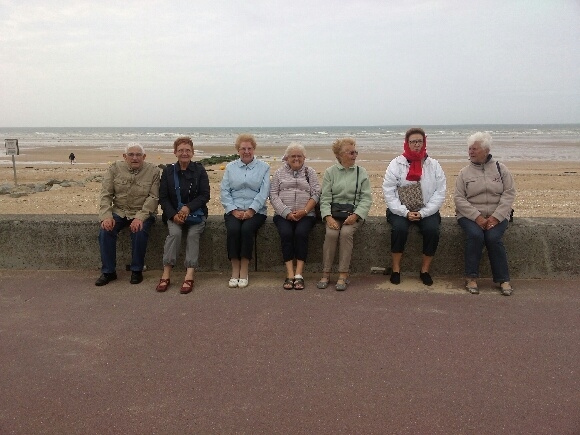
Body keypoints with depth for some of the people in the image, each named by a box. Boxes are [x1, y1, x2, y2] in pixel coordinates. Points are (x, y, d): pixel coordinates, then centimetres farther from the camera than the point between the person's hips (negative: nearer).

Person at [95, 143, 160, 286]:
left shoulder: (153, 171, -5)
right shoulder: (115, 168, 1)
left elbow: (153, 197, -11)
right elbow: (106, 194, 0)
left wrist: (140, 217, -24)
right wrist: (106, 216, -16)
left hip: (142, 212, -2)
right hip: (119, 211, 2)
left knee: (139, 231, -31)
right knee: (105, 230, -23)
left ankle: (137, 270, -9)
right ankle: (108, 271, -6)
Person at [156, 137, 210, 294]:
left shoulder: (199, 170, 2)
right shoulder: (168, 171, 5)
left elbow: (205, 195, -4)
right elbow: (163, 197, 2)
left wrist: (188, 207, -20)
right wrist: (173, 215, -15)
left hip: (196, 212, 0)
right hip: (174, 213, 0)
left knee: (193, 234, -28)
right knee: (175, 232, -28)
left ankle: (189, 276, -32)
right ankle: (166, 275, -24)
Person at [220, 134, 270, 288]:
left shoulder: (264, 167, 10)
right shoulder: (230, 167, 16)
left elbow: (264, 192, -2)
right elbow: (224, 191, 6)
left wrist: (251, 210, -14)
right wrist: (233, 210, -8)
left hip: (255, 211, -1)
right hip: (234, 210, 2)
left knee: (247, 228, -31)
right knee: (233, 229, -29)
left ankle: (244, 271, -21)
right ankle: (235, 271, -19)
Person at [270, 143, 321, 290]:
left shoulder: (310, 172, 14)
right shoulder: (279, 173, 14)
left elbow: (315, 194, 4)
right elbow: (273, 195, 4)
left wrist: (304, 211, -12)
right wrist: (287, 213, -10)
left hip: (305, 214, 0)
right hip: (283, 214, 0)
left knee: (301, 233, -29)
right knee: (286, 233, -28)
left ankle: (299, 274, -27)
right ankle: (290, 274, -27)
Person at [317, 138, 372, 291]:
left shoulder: (361, 172, 8)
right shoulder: (330, 172, 7)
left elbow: (366, 198, 1)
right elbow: (325, 198, 1)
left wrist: (355, 215, -15)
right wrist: (328, 217, -16)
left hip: (354, 213, 0)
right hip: (334, 212, 0)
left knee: (346, 232, -29)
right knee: (331, 233, -28)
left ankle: (343, 275, -23)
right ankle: (326, 273, -16)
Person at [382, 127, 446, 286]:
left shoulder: (433, 165, 5)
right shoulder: (396, 164, 0)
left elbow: (439, 193, -1)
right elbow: (388, 191, -7)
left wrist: (422, 213, -13)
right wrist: (405, 212, -16)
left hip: (426, 211, 1)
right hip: (400, 210, -1)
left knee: (432, 230, -26)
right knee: (399, 228, -30)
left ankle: (425, 270, -6)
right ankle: (395, 270, -13)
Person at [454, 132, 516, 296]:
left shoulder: (500, 168, 6)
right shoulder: (464, 172, 6)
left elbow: (509, 194, -1)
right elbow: (458, 198, -3)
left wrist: (496, 217, -13)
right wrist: (477, 217, -16)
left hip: (497, 216, 0)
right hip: (471, 215, 0)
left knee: (493, 237, -26)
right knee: (475, 235, -29)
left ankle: (503, 279, -11)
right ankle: (471, 277, -16)